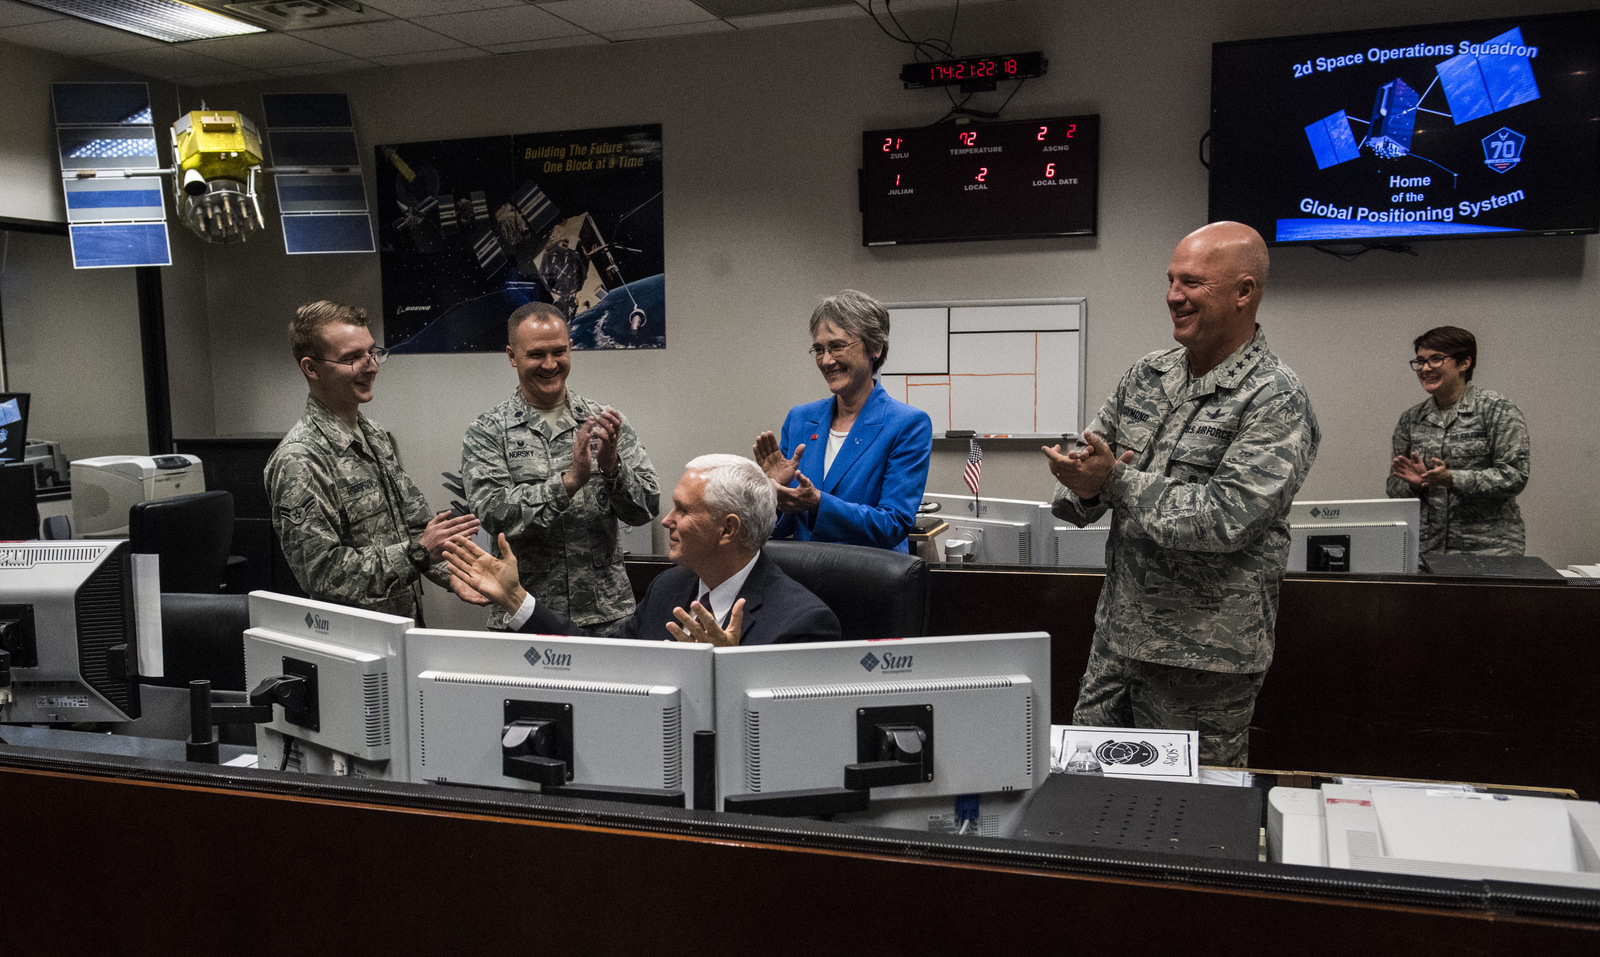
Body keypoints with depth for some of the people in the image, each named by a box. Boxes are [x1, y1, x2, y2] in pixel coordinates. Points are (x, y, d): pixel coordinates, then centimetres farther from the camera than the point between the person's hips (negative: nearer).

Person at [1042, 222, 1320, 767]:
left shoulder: (1276, 401, -14)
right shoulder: (1146, 376, 7)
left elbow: (1225, 518, -25)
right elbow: (1089, 472, 10)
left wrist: (1115, 480, -21)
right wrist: (1084, 490, -14)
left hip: (1203, 658, -6)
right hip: (1118, 635, 6)